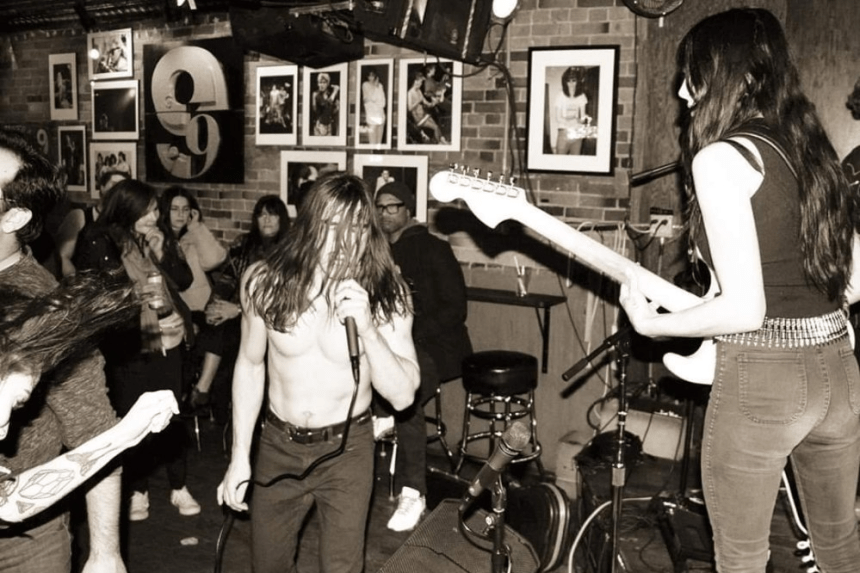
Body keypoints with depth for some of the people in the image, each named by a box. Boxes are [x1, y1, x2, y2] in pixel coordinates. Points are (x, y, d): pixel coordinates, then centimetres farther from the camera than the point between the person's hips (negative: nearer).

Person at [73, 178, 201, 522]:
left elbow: (185, 280, 2)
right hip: (128, 347, -4)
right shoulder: (101, 242, -8)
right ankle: (138, 492, 23)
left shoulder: (158, 239, 7)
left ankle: (179, 488, 21)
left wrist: (162, 249, -9)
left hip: (168, 341, 4)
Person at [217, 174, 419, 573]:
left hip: (345, 449, -2)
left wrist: (367, 328, -34)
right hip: (278, 444, 2)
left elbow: (402, 395, -18)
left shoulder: (387, 295, -17)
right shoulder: (264, 281, -13)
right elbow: (250, 365, 1)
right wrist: (239, 456, 3)